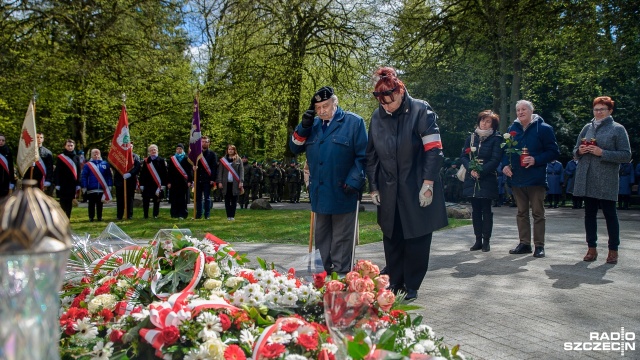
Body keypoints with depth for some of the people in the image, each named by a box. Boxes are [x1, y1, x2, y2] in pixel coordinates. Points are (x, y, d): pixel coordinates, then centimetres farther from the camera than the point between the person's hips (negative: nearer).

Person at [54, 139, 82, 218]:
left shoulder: (76, 158, 12)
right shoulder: (60, 157, 0)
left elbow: (79, 172, 12)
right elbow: (57, 172, -3)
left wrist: (78, 185, 6)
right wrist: (57, 184, -10)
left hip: (73, 185, 3)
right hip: (63, 185, -3)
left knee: (69, 203, 7)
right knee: (63, 203, -5)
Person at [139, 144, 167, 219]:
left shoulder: (161, 160, 3)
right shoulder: (146, 161, 7)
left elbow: (164, 173, -1)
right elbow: (142, 173, 5)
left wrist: (163, 184, -8)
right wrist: (141, 184, -1)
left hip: (157, 184, -1)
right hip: (147, 184, 1)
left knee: (157, 200, 5)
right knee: (145, 200, 1)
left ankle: (155, 214, 15)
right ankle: (145, 215, 11)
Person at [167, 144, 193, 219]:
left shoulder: (186, 159, 4)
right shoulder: (172, 159, 9)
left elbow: (190, 170, 1)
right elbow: (169, 171, 8)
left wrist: (189, 181, -7)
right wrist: (169, 182, 2)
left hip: (183, 182, -2)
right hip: (174, 182, 2)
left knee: (183, 199, -2)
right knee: (174, 199, 3)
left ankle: (182, 214, 1)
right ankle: (174, 213, 12)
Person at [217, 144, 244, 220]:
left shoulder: (238, 159, 5)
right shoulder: (223, 159, 8)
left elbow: (241, 171, 1)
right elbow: (220, 171, 6)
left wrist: (241, 182, -8)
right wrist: (219, 182, -3)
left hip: (235, 183, -1)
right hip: (226, 183, 1)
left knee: (234, 200, 1)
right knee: (227, 200, 3)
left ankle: (232, 216, 7)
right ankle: (228, 216, 8)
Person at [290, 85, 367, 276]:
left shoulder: (354, 122, -5)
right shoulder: (313, 124, 12)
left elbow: (362, 156, -7)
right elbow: (295, 148, 12)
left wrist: (354, 181, -16)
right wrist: (304, 127, -3)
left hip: (342, 192, -6)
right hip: (319, 192, 6)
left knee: (342, 238, 2)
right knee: (321, 237, 14)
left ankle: (342, 275, 9)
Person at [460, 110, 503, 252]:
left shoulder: (496, 139, -1)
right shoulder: (471, 138, 11)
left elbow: (495, 159, -10)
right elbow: (463, 156, 5)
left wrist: (481, 172, -17)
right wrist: (471, 169, -12)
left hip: (487, 180, -4)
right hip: (471, 180, 4)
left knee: (486, 210, 0)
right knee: (475, 210, 7)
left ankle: (486, 240, 8)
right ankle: (478, 240, 13)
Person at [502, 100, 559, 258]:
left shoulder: (543, 129, -4)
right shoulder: (512, 129, 9)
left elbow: (554, 152, -6)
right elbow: (505, 150, 16)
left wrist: (536, 160, -19)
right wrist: (505, 165, -2)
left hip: (536, 179, -5)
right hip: (517, 178, 5)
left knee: (538, 213, 1)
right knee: (521, 213, 10)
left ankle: (539, 246, 7)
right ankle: (524, 243, 18)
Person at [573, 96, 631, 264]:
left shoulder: (618, 129, 0)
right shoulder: (587, 128, 13)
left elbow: (626, 155, -6)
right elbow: (575, 150, 20)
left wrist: (603, 153, -16)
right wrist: (579, 151, -3)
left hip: (607, 181, -4)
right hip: (587, 179, 4)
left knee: (610, 214, 3)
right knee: (589, 213, 9)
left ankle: (613, 250, 12)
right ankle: (592, 248, 17)